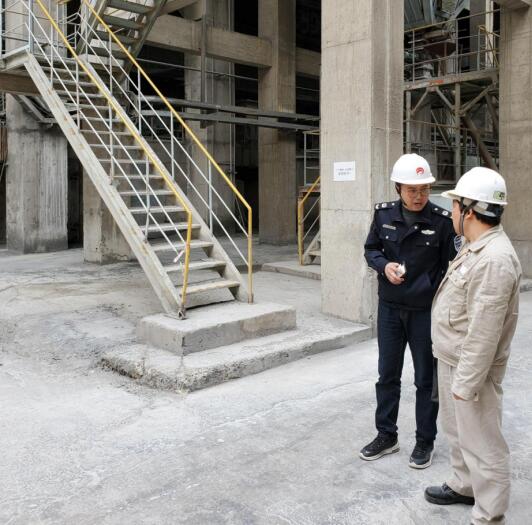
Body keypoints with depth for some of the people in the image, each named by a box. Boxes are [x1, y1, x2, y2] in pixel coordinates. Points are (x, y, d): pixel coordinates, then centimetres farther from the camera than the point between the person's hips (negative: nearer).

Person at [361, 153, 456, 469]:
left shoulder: (442, 220, -12)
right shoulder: (384, 214, -4)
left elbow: (450, 267, -5)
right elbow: (371, 249, 9)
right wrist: (384, 265, -12)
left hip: (426, 311, -3)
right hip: (390, 308, 3)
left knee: (426, 378, 11)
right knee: (387, 375, 14)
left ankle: (425, 441, 28)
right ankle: (386, 435, 31)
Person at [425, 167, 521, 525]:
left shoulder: (495, 259, -26)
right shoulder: (475, 248, 8)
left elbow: (484, 333, -27)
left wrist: (466, 382, -23)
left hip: (472, 368, -10)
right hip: (452, 360, 10)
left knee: (482, 444, 4)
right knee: (458, 432, 25)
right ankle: (464, 486, 44)